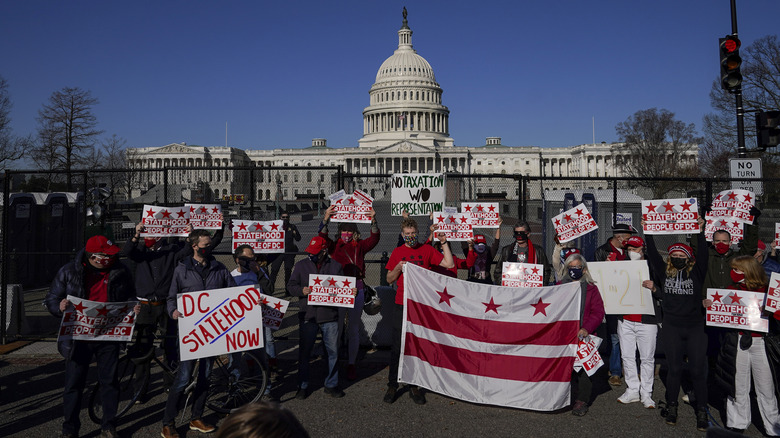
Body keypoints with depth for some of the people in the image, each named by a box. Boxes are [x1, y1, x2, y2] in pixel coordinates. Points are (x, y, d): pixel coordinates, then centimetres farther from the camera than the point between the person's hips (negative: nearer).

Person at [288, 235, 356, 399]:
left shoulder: (335, 266, 6)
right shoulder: (301, 265, 5)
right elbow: (291, 285, 5)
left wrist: (351, 291, -8)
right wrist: (301, 290, -15)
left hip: (330, 317, 0)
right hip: (308, 316, 0)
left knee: (332, 351, 8)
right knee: (304, 352, 7)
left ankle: (331, 384, 23)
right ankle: (303, 386, 21)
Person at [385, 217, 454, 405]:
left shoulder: (427, 250, 5)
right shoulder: (397, 252, 7)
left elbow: (449, 265, -1)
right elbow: (389, 279, 9)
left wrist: (444, 243, -3)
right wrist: (398, 268, -9)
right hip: (401, 305, 0)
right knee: (397, 346, 3)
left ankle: (415, 386, 17)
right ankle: (392, 385, 13)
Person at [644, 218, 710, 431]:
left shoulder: (696, 272, 3)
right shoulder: (664, 272, 6)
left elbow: (702, 254, -8)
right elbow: (652, 254, 3)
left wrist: (700, 232, -13)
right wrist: (648, 233, 1)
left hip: (695, 327, -1)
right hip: (671, 328, 1)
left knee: (698, 370, 1)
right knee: (674, 369, 9)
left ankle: (702, 412, 12)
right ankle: (671, 407, 22)